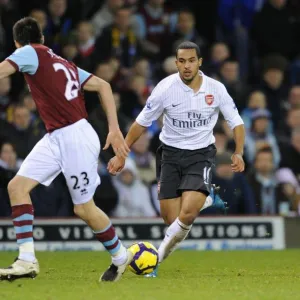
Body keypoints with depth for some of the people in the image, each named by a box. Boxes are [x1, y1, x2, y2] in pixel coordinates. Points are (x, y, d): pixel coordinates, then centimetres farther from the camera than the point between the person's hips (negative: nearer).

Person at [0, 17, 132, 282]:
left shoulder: (31, 53, -5)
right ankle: (27, 261, -7)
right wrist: (114, 129, 11)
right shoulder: (63, 63, 16)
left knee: (84, 208, 2)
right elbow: (103, 86, 15)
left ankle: (120, 256, 23)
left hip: (75, 138, -8)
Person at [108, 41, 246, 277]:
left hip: (202, 154, -1)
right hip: (171, 153, 1)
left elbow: (236, 122, 3)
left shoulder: (216, 89, -8)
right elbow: (142, 122, 1)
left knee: (187, 213, -21)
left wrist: (238, 153, -13)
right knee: (171, 219, -6)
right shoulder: (166, 88, -10)